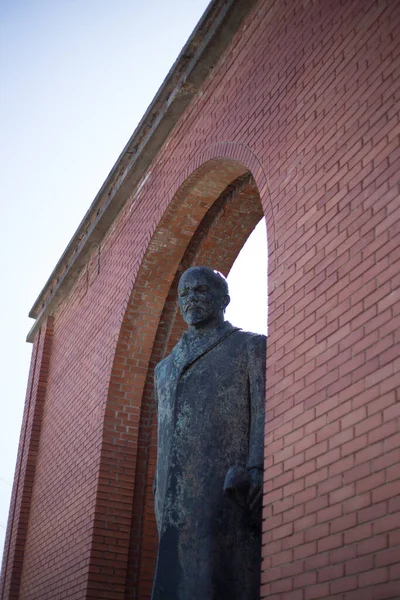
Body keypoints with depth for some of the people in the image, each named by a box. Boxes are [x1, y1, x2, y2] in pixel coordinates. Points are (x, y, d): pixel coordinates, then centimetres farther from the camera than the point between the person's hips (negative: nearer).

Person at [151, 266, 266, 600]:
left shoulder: (252, 347, 11)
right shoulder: (166, 369, 28)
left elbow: (266, 414, -2)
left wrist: (256, 472, -17)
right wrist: (160, 497, 16)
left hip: (230, 495, -5)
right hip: (177, 503, 5)